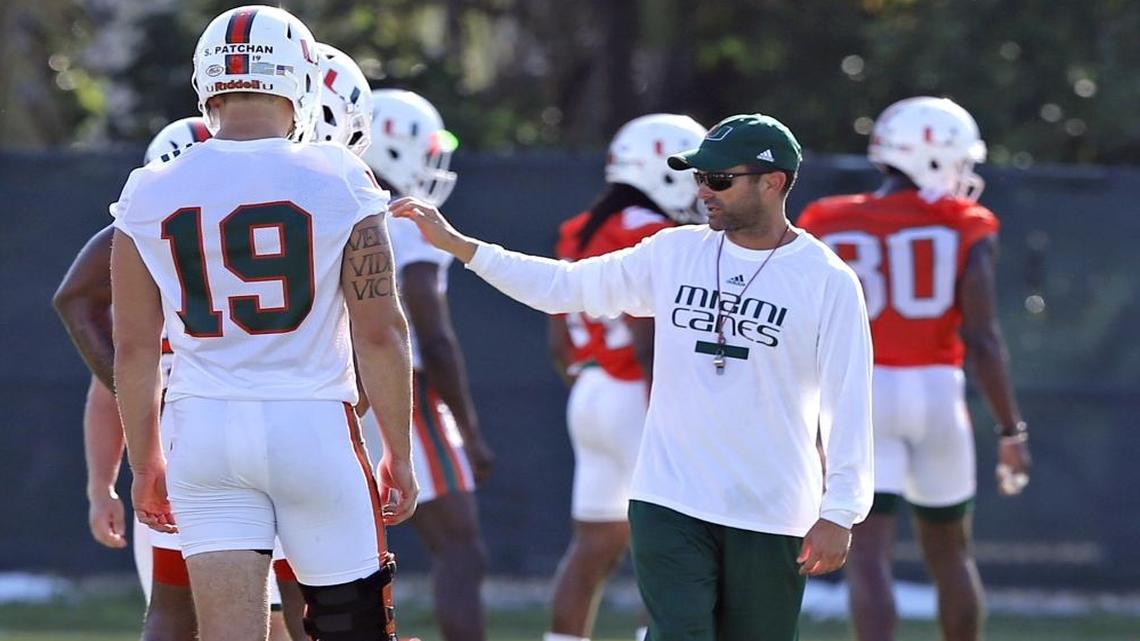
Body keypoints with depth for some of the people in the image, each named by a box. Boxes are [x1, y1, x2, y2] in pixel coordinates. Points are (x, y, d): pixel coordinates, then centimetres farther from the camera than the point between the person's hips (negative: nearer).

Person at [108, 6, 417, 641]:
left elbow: (134, 348, 6)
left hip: (203, 426, 2)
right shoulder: (337, 182, -4)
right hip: (313, 422, -2)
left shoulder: (150, 195, 3)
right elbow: (379, 333, -4)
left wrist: (146, 462, 17)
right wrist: (399, 451, 6)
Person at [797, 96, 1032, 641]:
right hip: (935, 391, 0)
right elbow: (982, 339, -7)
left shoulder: (828, 228, 4)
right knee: (949, 552, 18)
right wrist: (1010, 431, -3)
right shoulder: (964, 231, -1)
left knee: (868, 555, -7)